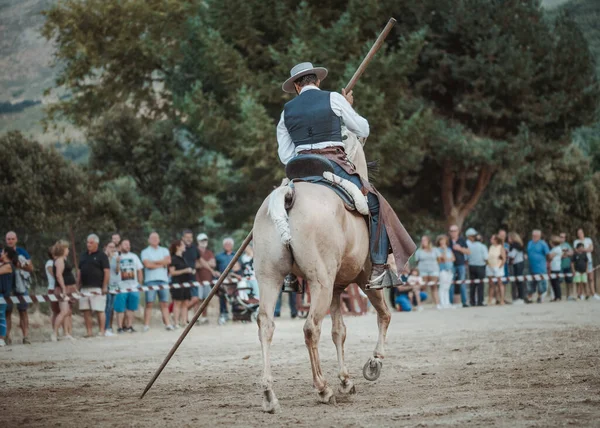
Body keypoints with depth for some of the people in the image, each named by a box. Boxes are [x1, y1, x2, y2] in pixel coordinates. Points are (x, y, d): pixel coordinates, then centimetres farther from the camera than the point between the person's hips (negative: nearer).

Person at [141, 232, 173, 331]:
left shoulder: (164, 251, 17)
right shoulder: (145, 252, 8)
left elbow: (168, 260, -1)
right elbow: (147, 264, -8)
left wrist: (154, 262, -4)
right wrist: (161, 264, -2)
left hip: (163, 279, 3)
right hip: (150, 280, -3)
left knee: (165, 303, 1)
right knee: (149, 303, -6)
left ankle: (167, 324, 0)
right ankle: (146, 325, -8)